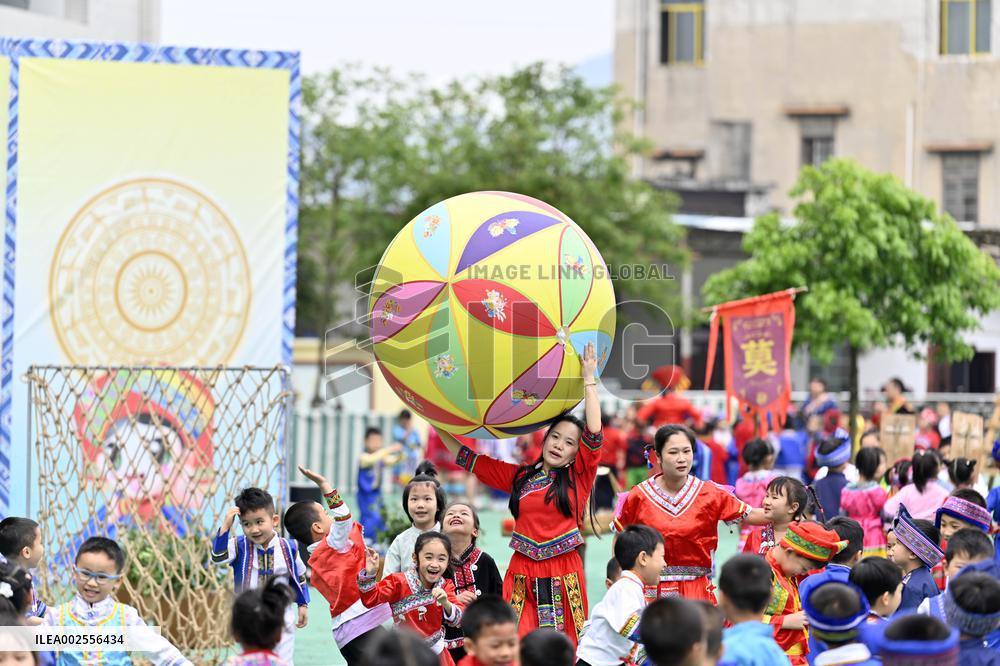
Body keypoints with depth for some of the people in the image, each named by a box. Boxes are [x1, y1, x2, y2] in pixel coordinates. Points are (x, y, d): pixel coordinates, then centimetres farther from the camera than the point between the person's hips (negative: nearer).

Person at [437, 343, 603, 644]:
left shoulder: (578, 477, 5)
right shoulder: (519, 476, 13)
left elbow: (594, 435, -8)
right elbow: (467, 458, 16)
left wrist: (589, 379, -8)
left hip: (563, 578, -2)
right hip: (522, 576, 2)